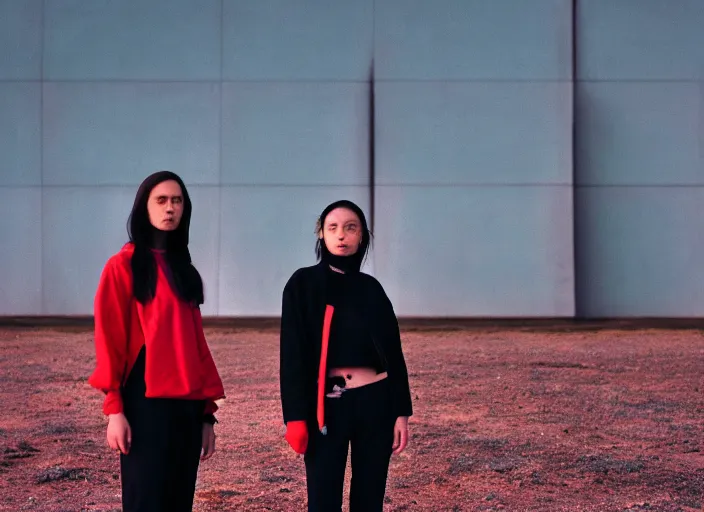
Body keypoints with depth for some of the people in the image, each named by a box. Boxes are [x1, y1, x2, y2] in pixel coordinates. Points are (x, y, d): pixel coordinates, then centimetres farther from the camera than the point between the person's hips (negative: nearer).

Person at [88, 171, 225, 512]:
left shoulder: (184, 269, 16)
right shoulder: (123, 266, -2)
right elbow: (109, 338, -7)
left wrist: (207, 412, 12)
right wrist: (114, 408, -14)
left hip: (187, 405, 6)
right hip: (145, 403, -6)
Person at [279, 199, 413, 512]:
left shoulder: (371, 288, 9)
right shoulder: (303, 284, 0)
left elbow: (393, 352, 9)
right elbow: (293, 353, -5)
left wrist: (402, 412, 3)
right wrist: (295, 416, -11)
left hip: (376, 403, 3)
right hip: (327, 406, -3)